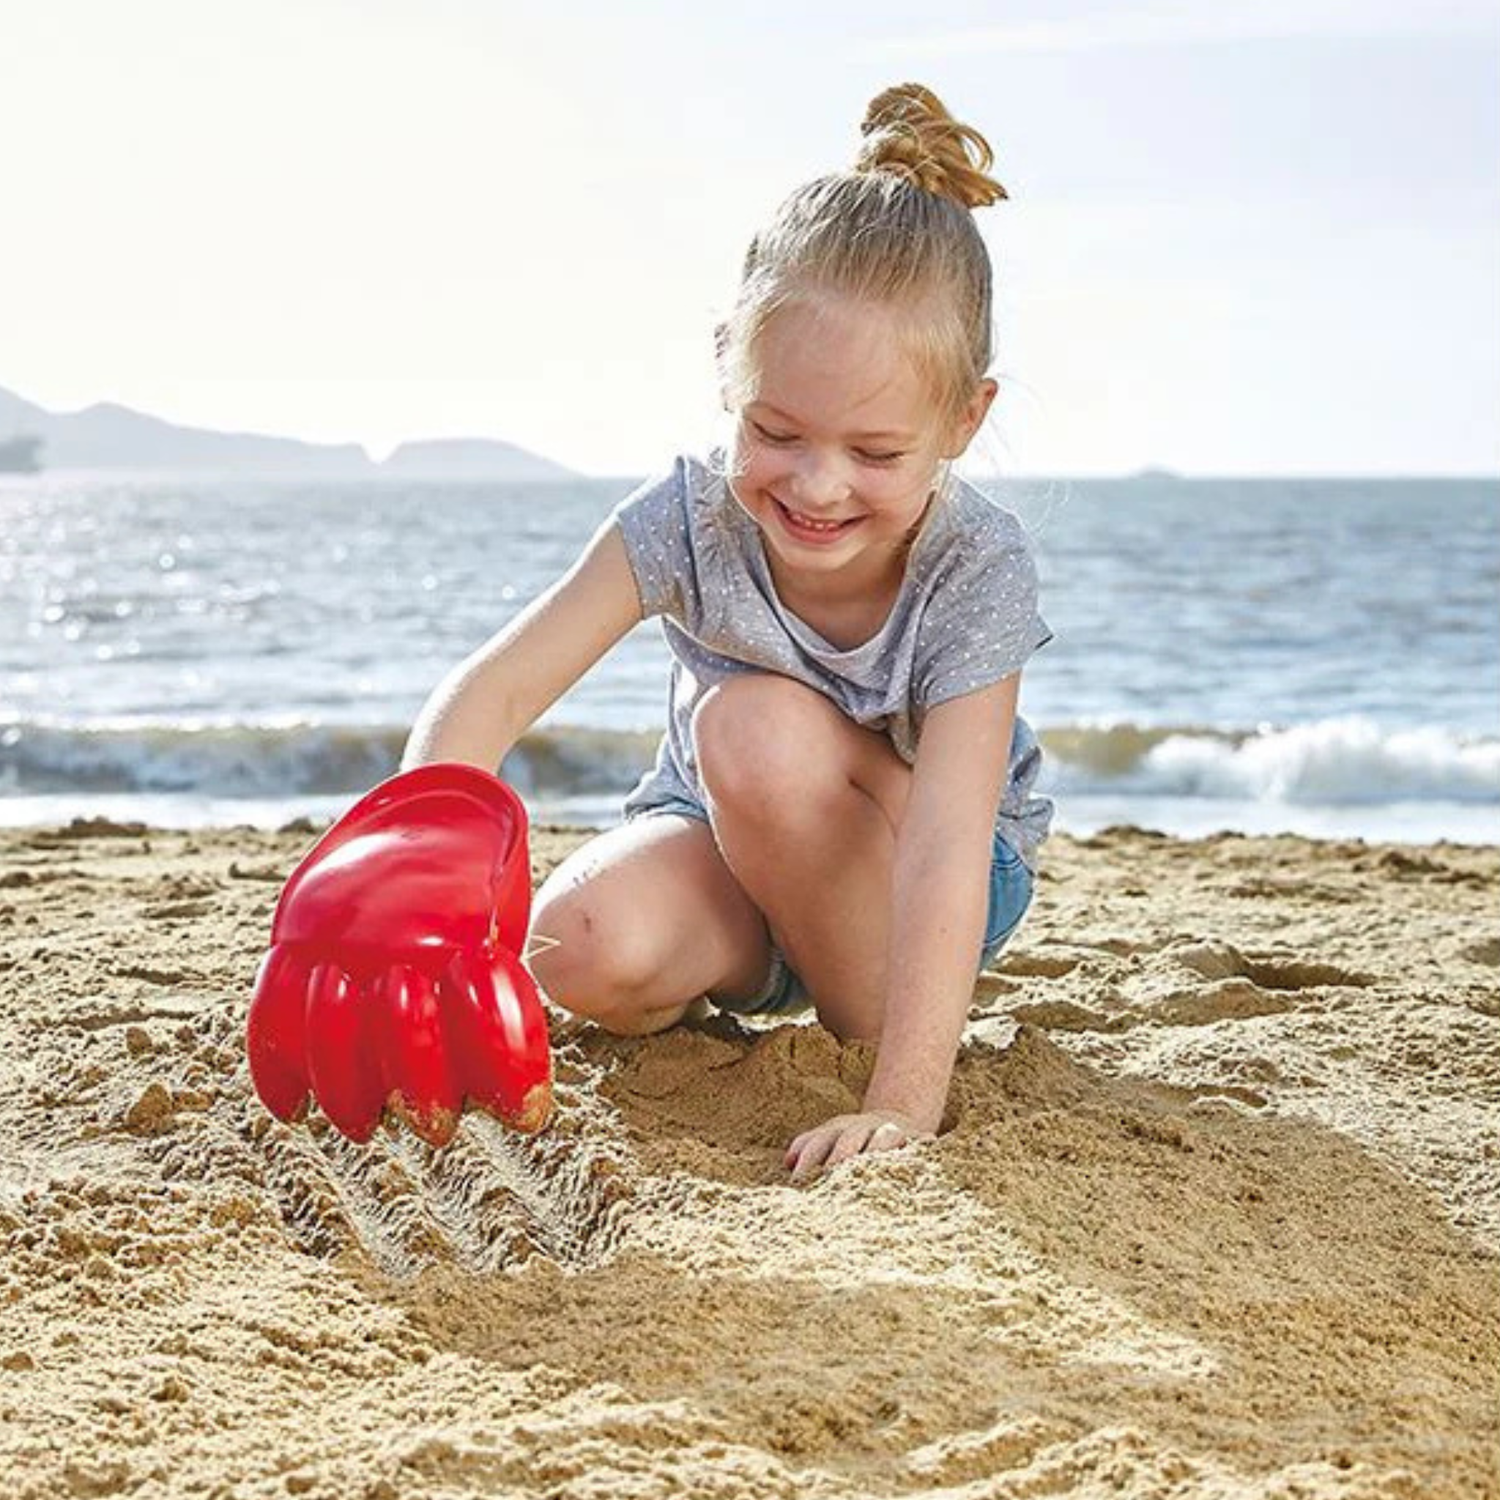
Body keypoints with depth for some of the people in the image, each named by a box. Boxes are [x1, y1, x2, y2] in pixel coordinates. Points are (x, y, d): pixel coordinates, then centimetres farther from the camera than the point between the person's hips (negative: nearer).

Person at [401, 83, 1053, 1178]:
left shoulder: (977, 569, -28)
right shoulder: (694, 517, -22)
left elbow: (948, 847, -36)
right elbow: (490, 694, -28)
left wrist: (904, 1106, -45)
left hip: (912, 879, -1)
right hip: (719, 844, 2)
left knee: (762, 728, -33)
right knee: (587, 948, -32)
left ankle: (867, 1026, -14)